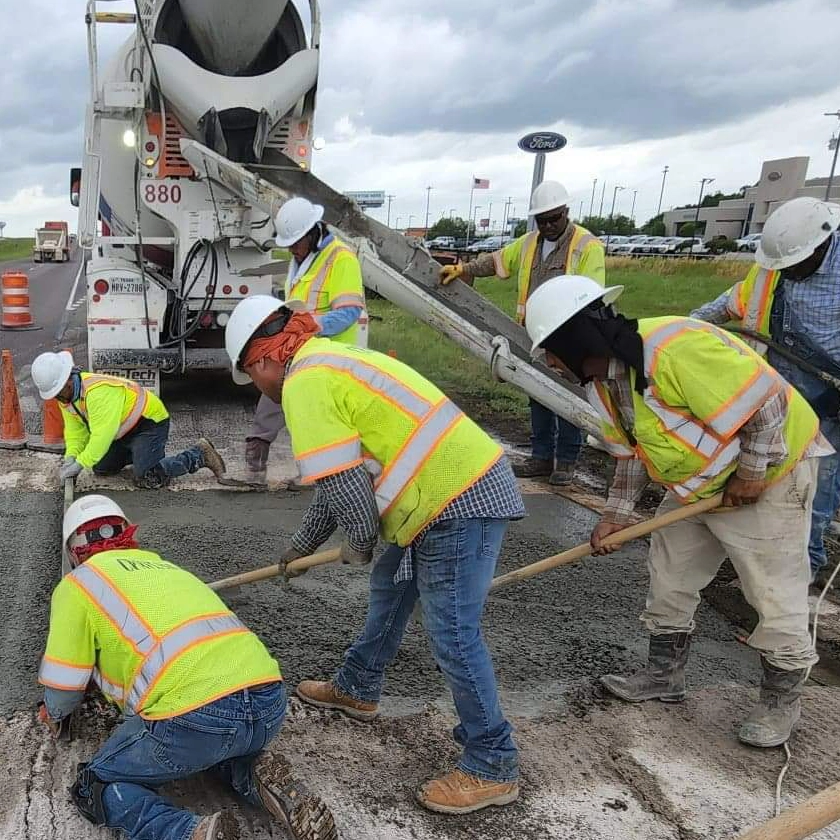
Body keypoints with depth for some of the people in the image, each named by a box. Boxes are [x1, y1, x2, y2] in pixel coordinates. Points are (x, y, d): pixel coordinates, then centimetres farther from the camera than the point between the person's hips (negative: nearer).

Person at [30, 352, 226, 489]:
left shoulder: (97, 391, -32)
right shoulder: (66, 394, -2)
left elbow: (103, 433, -35)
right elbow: (75, 429, 3)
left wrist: (80, 463, -34)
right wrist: (71, 456, -13)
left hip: (150, 420, -9)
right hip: (125, 430, 10)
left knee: (148, 479, -18)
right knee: (101, 469, 10)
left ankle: (199, 455, -5)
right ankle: (138, 452, 30)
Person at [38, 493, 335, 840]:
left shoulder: (79, 582, 14)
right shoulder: (166, 567, 30)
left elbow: (63, 683, 15)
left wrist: (55, 714, 38)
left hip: (196, 716, -7)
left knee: (97, 787, 17)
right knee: (209, 744, 38)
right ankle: (258, 781, 9)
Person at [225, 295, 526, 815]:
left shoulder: (304, 382, -12)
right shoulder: (329, 361, 19)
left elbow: (341, 482, -16)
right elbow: (341, 476, 27)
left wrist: (359, 545, 3)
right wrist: (301, 546, 36)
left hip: (460, 499, -11)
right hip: (459, 484, 11)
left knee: (454, 635, -2)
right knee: (390, 586, 24)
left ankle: (493, 767, 14)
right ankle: (358, 688, 45)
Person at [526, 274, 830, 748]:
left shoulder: (674, 348, -34)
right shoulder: (604, 379, -3)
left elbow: (765, 400, -30)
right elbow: (633, 449, 6)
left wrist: (752, 472, -22)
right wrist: (617, 514, 2)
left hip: (768, 469, -9)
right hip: (698, 483, 9)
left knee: (776, 596, 2)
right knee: (669, 580, 14)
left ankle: (782, 701, 24)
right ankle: (665, 676, 32)